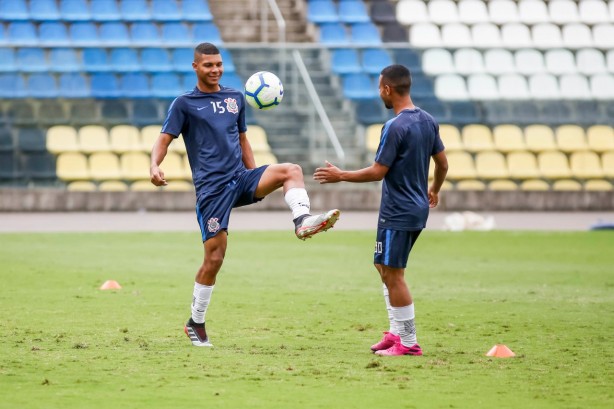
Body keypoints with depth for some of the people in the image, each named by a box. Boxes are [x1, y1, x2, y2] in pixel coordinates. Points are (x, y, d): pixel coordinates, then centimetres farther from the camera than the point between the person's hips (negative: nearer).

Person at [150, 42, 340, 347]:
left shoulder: (235, 98, 15)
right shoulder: (184, 104, 1)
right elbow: (164, 140, -3)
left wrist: (256, 179, 19)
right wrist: (155, 165, -23)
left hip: (241, 178, 4)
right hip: (211, 188, -4)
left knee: (290, 170, -21)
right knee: (214, 258, -6)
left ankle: (303, 221, -37)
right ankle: (196, 323, 8)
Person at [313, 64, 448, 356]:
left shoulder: (395, 127, -19)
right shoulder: (428, 121, 6)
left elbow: (378, 171, -17)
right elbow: (442, 163, 14)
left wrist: (340, 176, -5)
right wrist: (434, 190, 33)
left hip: (397, 214, -9)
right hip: (418, 209, 9)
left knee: (393, 275, -2)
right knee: (385, 267, 20)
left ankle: (408, 342, 1)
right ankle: (396, 332, 19)